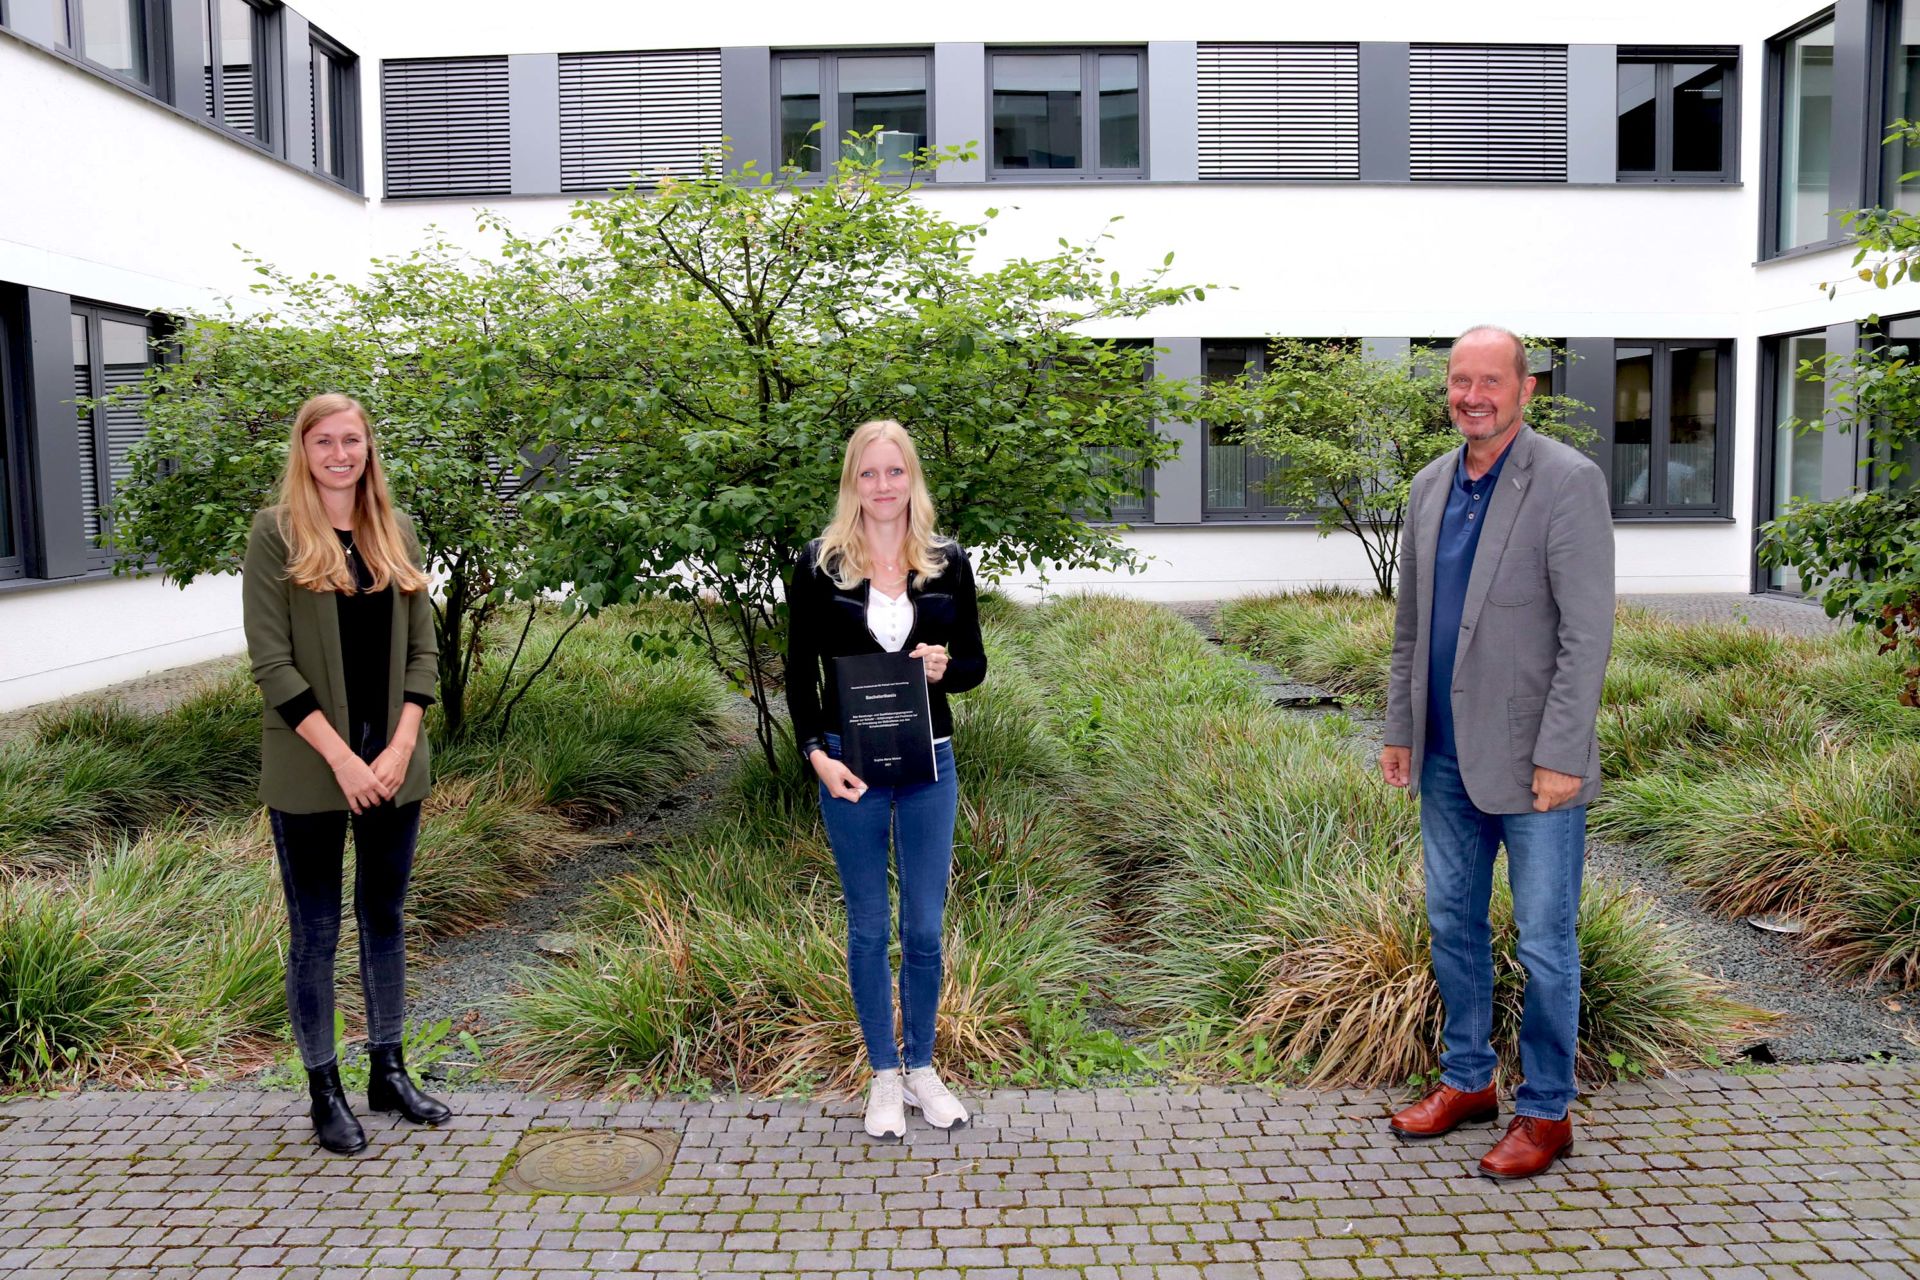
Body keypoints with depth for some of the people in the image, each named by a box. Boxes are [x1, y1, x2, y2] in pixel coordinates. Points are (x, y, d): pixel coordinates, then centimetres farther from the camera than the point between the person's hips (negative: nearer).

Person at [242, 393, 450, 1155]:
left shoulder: (396, 532, 7)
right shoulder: (277, 533, -5)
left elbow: (421, 649, 6)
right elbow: (272, 663, -10)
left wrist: (399, 749, -6)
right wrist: (343, 759, -15)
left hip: (393, 764, 4)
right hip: (310, 770, -4)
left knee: (384, 917, 14)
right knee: (315, 932, 6)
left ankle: (388, 1072, 27)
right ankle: (324, 1093, 18)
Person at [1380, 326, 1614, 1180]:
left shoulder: (1569, 483, -11)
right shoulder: (1429, 486, 9)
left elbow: (1588, 631, -15)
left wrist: (1560, 757, -19)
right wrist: (1399, 730, 12)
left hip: (1532, 763, -6)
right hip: (1447, 757, 7)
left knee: (1544, 942, 5)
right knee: (1453, 925, 17)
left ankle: (1545, 1111, 20)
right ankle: (1466, 1080, 33)